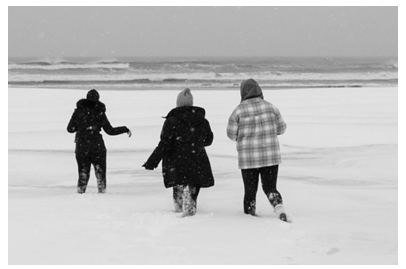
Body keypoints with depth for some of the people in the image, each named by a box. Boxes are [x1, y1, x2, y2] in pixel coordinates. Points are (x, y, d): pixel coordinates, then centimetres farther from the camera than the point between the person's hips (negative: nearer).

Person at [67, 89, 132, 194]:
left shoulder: (78, 111, 1)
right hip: (97, 145, -1)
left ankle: (81, 189, 7)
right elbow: (110, 131, -3)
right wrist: (125, 129, 7)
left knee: (83, 170, 12)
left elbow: (70, 129, 2)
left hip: (81, 146, 1)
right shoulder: (100, 112, -3)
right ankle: (102, 189, 7)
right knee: (100, 169, 11)